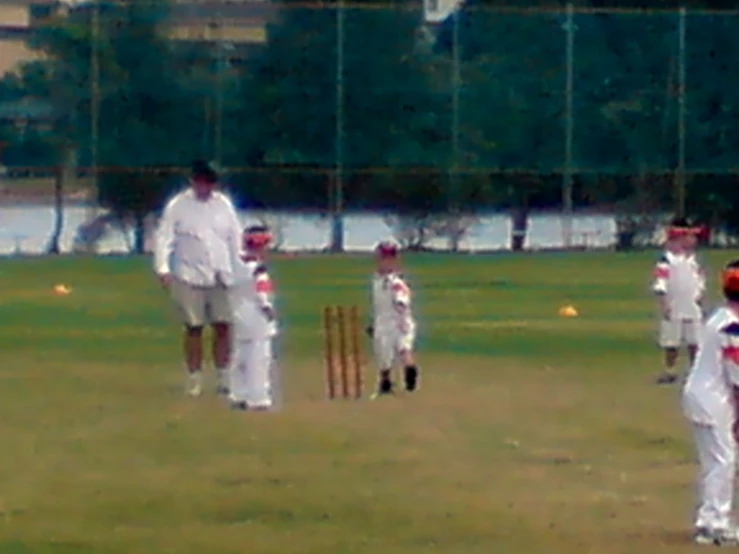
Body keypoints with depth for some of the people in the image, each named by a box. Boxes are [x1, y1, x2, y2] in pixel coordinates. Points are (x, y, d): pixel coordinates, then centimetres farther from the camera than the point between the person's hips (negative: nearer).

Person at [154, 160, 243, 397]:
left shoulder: (224, 204, 6)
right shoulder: (178, 206, -4)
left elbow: (235, 237, 12)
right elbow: (164, 237, -8)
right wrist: (163, 268, -19)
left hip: (221, 277, 3)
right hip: (190, 278, -3)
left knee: (223, 326, 0)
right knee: (194, 328, 2)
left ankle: (223, 377, 8)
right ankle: (194, 378, 9)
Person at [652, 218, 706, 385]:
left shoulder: (692, 258, 11)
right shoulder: (666, 260, -12)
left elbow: (700, 277, 20)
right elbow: (660, 283, -16)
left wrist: (700, 293, 6)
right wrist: (663, 304, -20)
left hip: (693, 307, 6)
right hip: (673, 308, -6)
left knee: (695, 341, 8)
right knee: (671, 343, 1)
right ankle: (670, 370, 11)